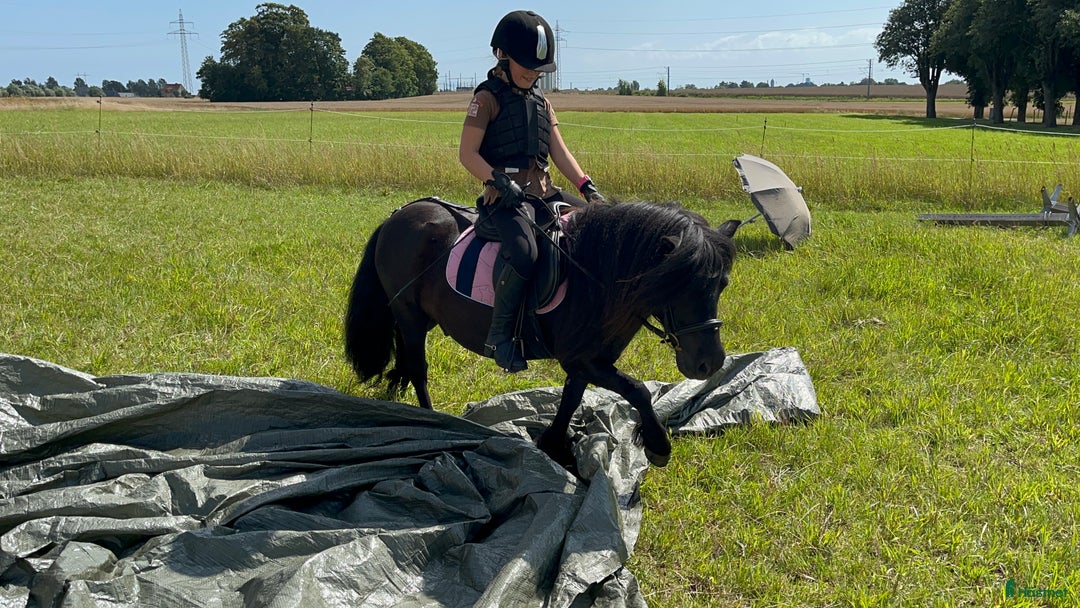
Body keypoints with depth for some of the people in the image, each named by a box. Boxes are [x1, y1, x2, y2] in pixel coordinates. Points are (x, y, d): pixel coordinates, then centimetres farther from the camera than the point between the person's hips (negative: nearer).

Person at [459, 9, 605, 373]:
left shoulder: (540, 100, 18)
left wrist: (587, 187, 1)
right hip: (504, 197, -7)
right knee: (524, 254, -34)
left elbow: (559, 152, 15)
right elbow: (467, 154, -8)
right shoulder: (488, 98, -2)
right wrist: (499, 181, -23)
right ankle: (499, 337, -19)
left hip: (544, 191, 7)